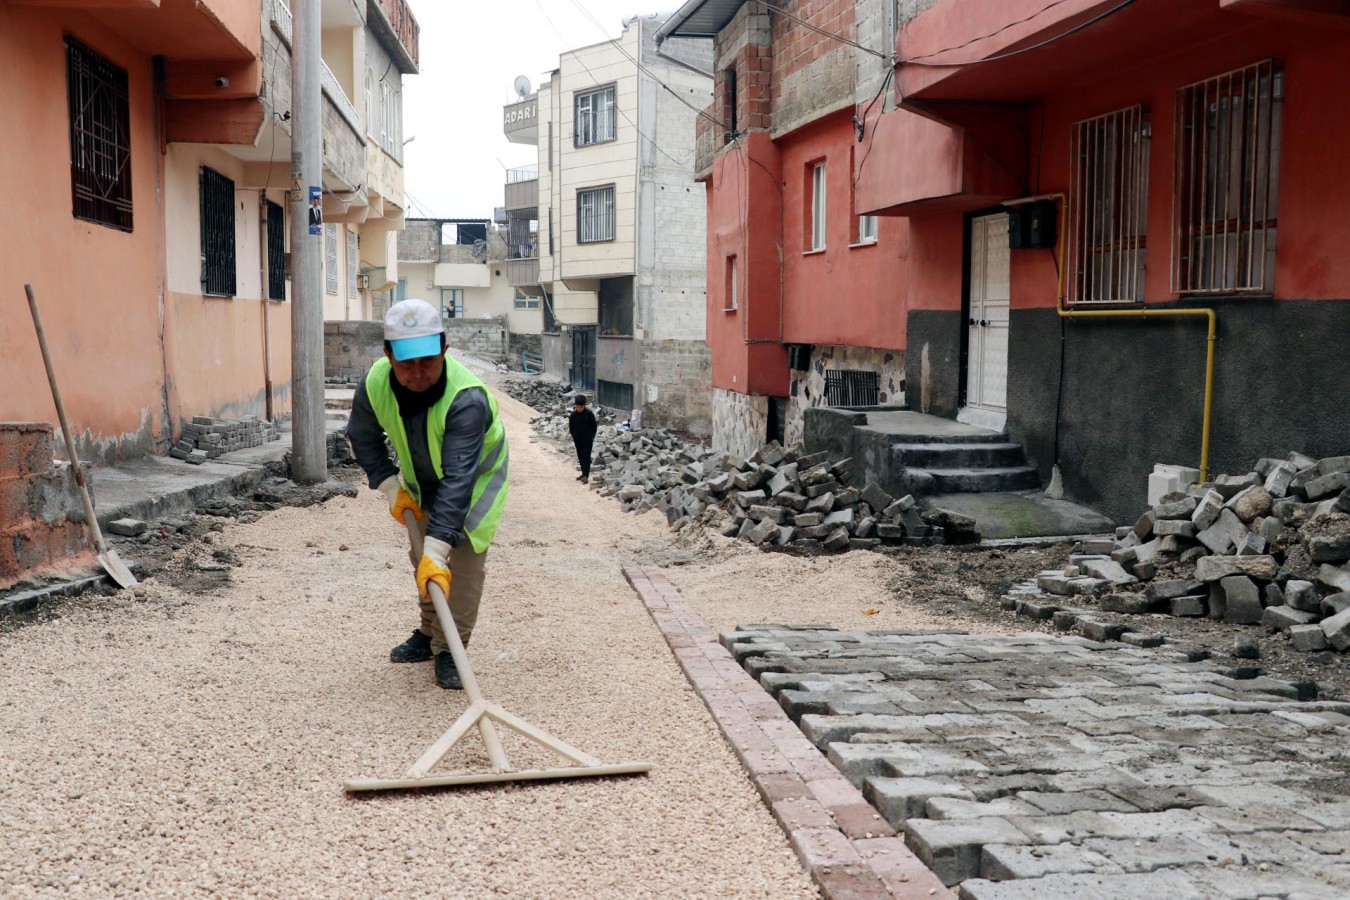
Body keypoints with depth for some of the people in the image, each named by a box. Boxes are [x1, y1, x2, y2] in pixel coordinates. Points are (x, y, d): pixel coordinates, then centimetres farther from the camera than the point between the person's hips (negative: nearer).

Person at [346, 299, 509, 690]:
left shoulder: (467, 399, -43)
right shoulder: (374, 386, -26)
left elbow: (458, 480, -47)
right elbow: (363, 438, -4)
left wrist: (438, 548, -51)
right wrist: (390, 486, -12)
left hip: (478, 475, -5)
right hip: (422, 479, 5)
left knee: (464, 558, -15)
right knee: (422, 558, 14)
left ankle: (449, 650, -2)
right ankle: (429, 634, 34)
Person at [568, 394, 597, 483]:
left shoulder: (589, 414, -9)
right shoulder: (573, 415, -1)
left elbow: (594, 426, -2)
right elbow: (571, 427, 10)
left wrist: (591, 436, -5)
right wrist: (574, 436, 3)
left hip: (587, 439, -4)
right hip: (578, 439, 4)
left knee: (586, 456, -9)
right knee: (580, 456, 11)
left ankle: (585, 475, -16)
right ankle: (584, 473, 22)